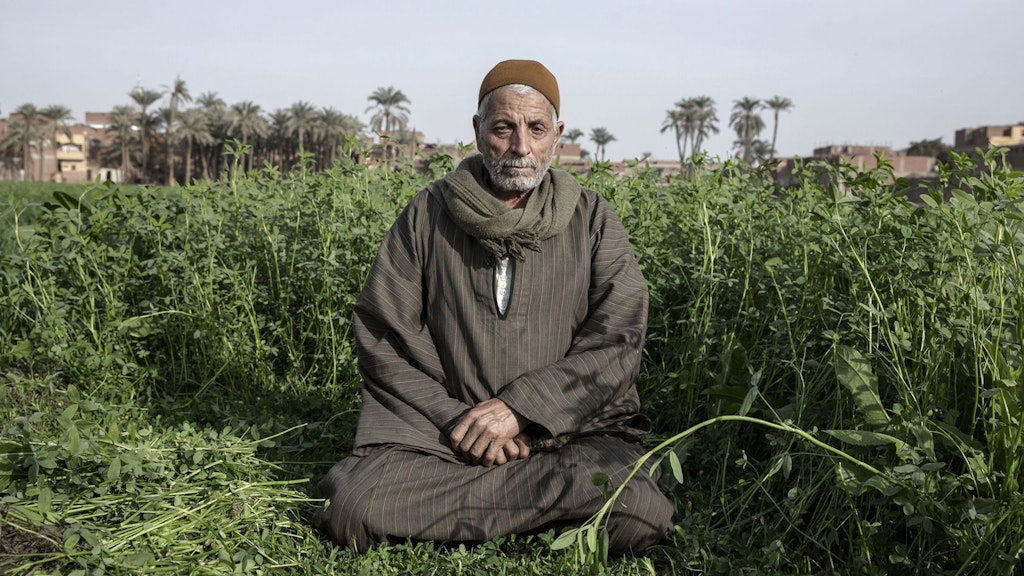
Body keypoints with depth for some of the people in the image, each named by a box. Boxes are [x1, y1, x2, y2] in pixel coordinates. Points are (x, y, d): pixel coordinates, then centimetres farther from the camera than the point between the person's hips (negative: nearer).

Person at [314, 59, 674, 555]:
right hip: (442, 430, -1)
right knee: (351, 509, -26)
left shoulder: (593, 220, 4)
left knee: (640, 513, -28)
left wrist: (520, 407, -15)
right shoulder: (427, 215, 4)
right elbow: (381, 335, 0)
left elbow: (617, 342, -4)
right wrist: (455, 417, -11)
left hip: (569, 430, 1)